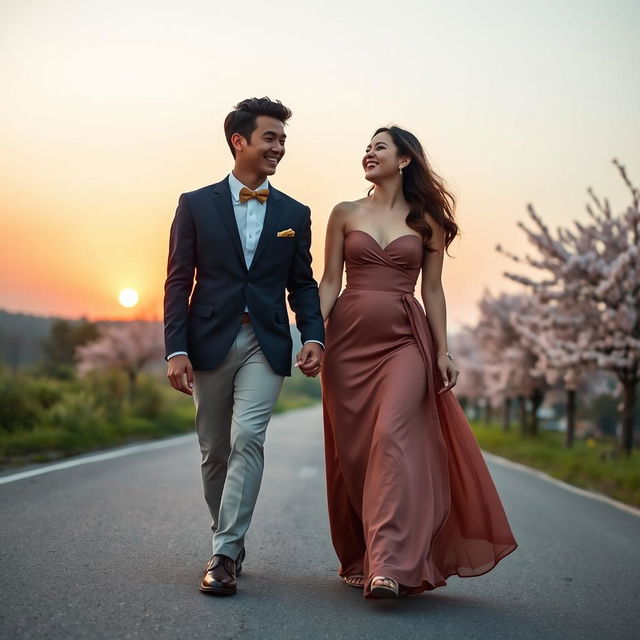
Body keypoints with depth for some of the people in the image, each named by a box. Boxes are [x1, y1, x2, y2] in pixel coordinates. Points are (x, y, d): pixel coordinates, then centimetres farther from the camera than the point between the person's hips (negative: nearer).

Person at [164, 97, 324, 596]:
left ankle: (225, 555, -10)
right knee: (214, 450, 9)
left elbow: (303, 284, 12)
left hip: (266, 344, 0)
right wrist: (176, 350, -8)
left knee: (247, 438, -15)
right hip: (210, 342, 0)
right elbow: (178, 282, 1)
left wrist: (314, 337, -5)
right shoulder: (196, 204, 4)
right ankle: (228, 544, 26)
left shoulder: (294, 213, 11)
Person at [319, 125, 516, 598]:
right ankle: (357, 559, 20)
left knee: (391, 436, -20)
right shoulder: (345, 214, 10)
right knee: (351, 451, 4)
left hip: (405, 341, -2)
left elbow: (432, 290, 7)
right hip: (350, 340, 2)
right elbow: (330, 282, 7)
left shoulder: (427, 220, 7)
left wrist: (443, 351, -1)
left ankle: (388, 565, -24)